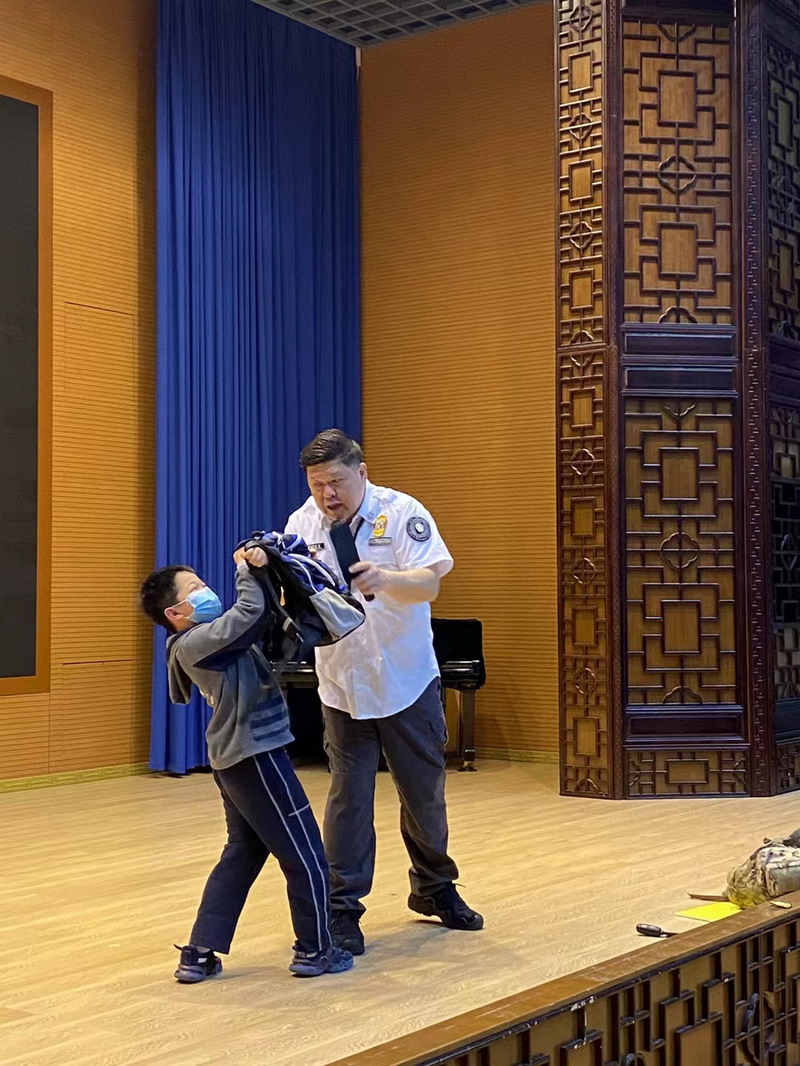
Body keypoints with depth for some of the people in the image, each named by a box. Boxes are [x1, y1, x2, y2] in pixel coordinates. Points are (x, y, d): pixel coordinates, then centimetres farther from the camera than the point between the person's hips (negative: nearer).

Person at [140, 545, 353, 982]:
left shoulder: (206, 639, 11)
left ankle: (200, 954, 17)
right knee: (306, 857, 3)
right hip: (256, 755, -10)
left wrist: (259, 569, 3)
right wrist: (245, 568, -18)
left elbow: (253, 620, 14)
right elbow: (251, 611, -32)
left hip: (235, 758, 10)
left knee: (242, 854, 17)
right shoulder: (196, 642, -20)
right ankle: (315, 950, 16)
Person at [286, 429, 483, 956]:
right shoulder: (303, 523, -4)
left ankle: (435, 888, 34)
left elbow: (430, 583, -24)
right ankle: (342, 908, 11)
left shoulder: (402, 512, -13)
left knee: (424, 792, 13)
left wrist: (386, 580, -45)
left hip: (408, 680, -1)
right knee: (348, 799, 2)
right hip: (342, 685, 1)